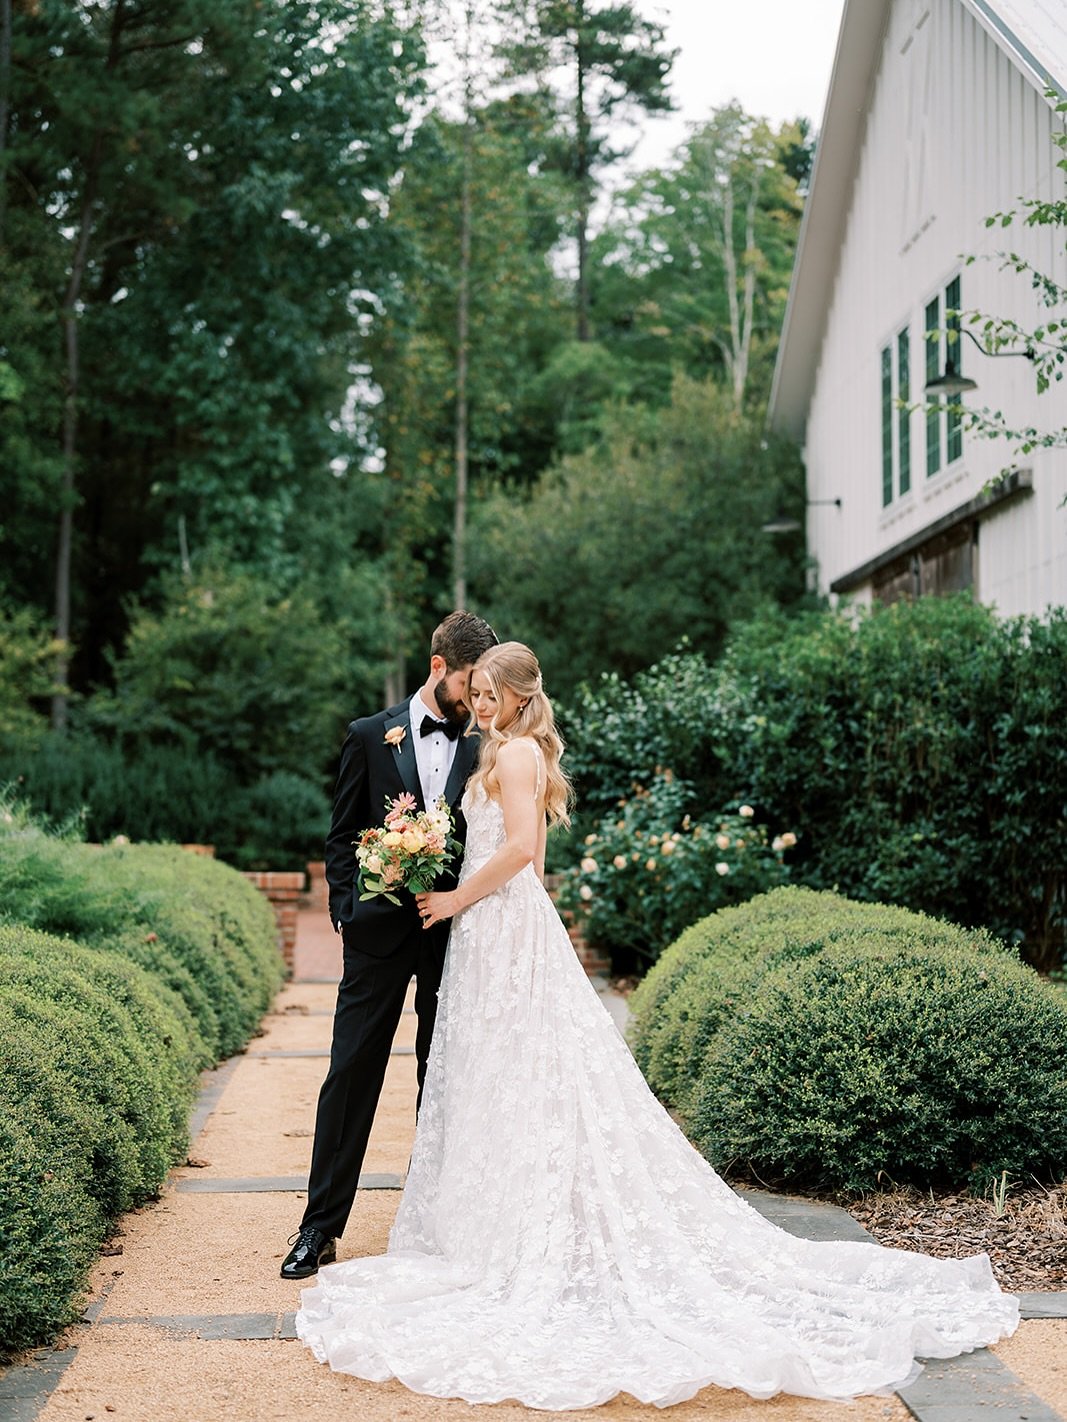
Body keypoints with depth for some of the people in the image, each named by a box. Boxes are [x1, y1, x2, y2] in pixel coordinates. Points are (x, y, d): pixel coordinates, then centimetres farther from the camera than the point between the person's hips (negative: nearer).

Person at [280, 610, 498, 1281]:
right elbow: (342, 837, 5)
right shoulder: (371, 737, 3)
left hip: (454, 932, 2)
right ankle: (322, 1227, 4)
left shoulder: (482, 749, 7)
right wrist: (347, 913, -5)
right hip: (382, 931, -1)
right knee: (352, 1075, -1)